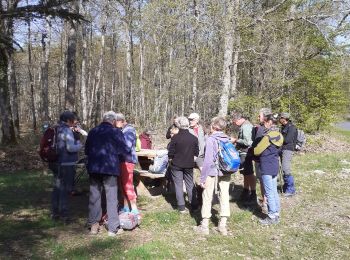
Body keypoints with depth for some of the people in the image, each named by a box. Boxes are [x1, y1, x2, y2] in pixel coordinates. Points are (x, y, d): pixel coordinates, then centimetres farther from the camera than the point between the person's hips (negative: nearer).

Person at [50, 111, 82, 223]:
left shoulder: (57, 129, 10)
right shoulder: (67, 130, -15)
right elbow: (70, 148, -23)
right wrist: (79, 144, -4)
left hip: (57, 164, 8)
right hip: (66, 164, -8)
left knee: (57, 188, 16)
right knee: (64, 189, -1)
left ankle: (54, 213, 25)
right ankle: (64, 214, 5)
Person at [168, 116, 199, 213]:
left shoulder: (175, 137, -15)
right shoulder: (194, 138, -6)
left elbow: (170, 153, -12)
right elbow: (196, 153, 2)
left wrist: (171, 158, 8)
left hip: (177, 165, -3)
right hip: (189, 165, 3)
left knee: (178, 185, 7)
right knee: (190, 184, 16)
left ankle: (181, 207, 8)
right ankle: (194, 205, 20)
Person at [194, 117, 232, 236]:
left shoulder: (211, 139, -13)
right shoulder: (227, 139, 2)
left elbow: (208, 160, -16)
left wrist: (203, 177, -10)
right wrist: (228, 169, 14)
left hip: (212, 173, -5)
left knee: (207, 198, 6)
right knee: (224, 197, 11)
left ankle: (204, 226, 14)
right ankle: (223, 225, 18)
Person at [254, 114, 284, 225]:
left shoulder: (268, 136, -18)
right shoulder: (279, 135, 7)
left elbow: (257, 151, -14)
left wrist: (252, 149, 7)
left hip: (267, 167, -8)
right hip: (275, 165, 9)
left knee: (269, 192, -1)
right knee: (274, 191, 15)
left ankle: (272, 217, 6)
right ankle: (276, 213, 23)